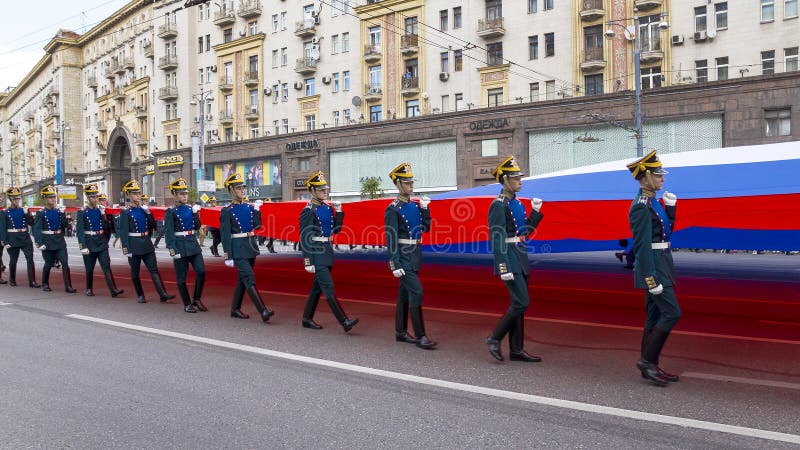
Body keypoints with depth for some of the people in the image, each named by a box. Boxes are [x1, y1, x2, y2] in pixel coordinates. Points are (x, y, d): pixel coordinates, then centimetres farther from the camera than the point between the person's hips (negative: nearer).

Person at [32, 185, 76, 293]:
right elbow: (37, 229, -7)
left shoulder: (59, 211, 7)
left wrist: (62, 214, -11)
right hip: (48, 242, -3)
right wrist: (39, 243, -15)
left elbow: (66, 225, 2)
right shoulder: (41, 213, -4)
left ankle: (68, 286, -6)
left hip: (60, 241, 3)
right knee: (48, 264, 7)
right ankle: (45, 284, 27)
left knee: (65, 263, -6)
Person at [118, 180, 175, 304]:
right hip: (134, 245, -4)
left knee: (154, 269, -2)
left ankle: (163, 294, -8)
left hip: (147, 244, 4)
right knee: (135, 271, 6)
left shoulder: (144, 209, 9)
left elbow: (153, 226, 7)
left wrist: (148, 212, -5)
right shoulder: (125, 212, -5)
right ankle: (140, 295, 18)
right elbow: (123, 231, -9)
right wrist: (125, 249, -14)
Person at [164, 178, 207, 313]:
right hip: (180, 246, -5)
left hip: (193, 244, 5)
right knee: (181, 277, 3)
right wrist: (172, 249, -17)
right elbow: (168, 232, -10)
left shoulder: (191, 209, 10)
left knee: (201, 272, -4)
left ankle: (196, 299, 11)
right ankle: (187, 304, 13)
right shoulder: (170, 212, -5)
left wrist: (195, 214, -4)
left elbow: (197, 227, 10)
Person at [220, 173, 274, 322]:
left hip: (251, 247, 7)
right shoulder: (227, 211, -6)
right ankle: (263, 311, -17)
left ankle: (235, 309, 24)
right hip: (238, 250, -7)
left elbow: (257, 225, 3)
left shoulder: (249, 207, 10)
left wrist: (257, 210, -9)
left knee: (243, 280, 13)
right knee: (250, 279, -13)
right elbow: (225, 235, -8)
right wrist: (228, 256, -11)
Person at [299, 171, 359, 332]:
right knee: (328, 288, -8)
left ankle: (307, 319, 24)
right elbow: (305, 238, -13)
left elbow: (336, 229, 15)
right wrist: (308, 262, -16)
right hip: (316, 252, -8)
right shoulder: (308, 211, -11)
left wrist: (339, 212, 3)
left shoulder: (328, 208, 11)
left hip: (327, 251, 8)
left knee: (317, 287, 13)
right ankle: (344, 322, -9)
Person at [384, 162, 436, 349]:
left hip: (415, 256, 8)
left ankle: (401, 332, 22)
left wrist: (425, 209, 4)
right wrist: (395, 265, -18)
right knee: (416, 292, -12)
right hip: (403, 257, -8)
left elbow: (426, 228, 16)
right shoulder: (393, 209, -11)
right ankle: (420, 336, -8)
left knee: (404, 294, 13)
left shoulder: (415, 206, 11)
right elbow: (391, 238, -15)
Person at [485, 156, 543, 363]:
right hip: (510, 259, -9)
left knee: (518, 304, 10)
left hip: (521, 257, 9)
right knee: (521, 303, -11)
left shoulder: (516, 203, 14)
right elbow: (496, 239, -18)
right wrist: (504, 268, -22)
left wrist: (536, 212, 12)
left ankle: (516, 349, 16)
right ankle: (494, 338, 3)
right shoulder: (499, 205, -13)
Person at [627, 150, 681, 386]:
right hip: (653, 266, -10)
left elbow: (665, 231, 21)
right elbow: (642, 246, -21)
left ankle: (649, 367, 17)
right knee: (672, 313, -10)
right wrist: (652, 280, -23)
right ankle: (648, 360, -1)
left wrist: (670, 207, 9)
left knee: (655, 316, 11)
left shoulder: (652, 202, 13)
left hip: (660, 264, 10)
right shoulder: (641, 206, -17)